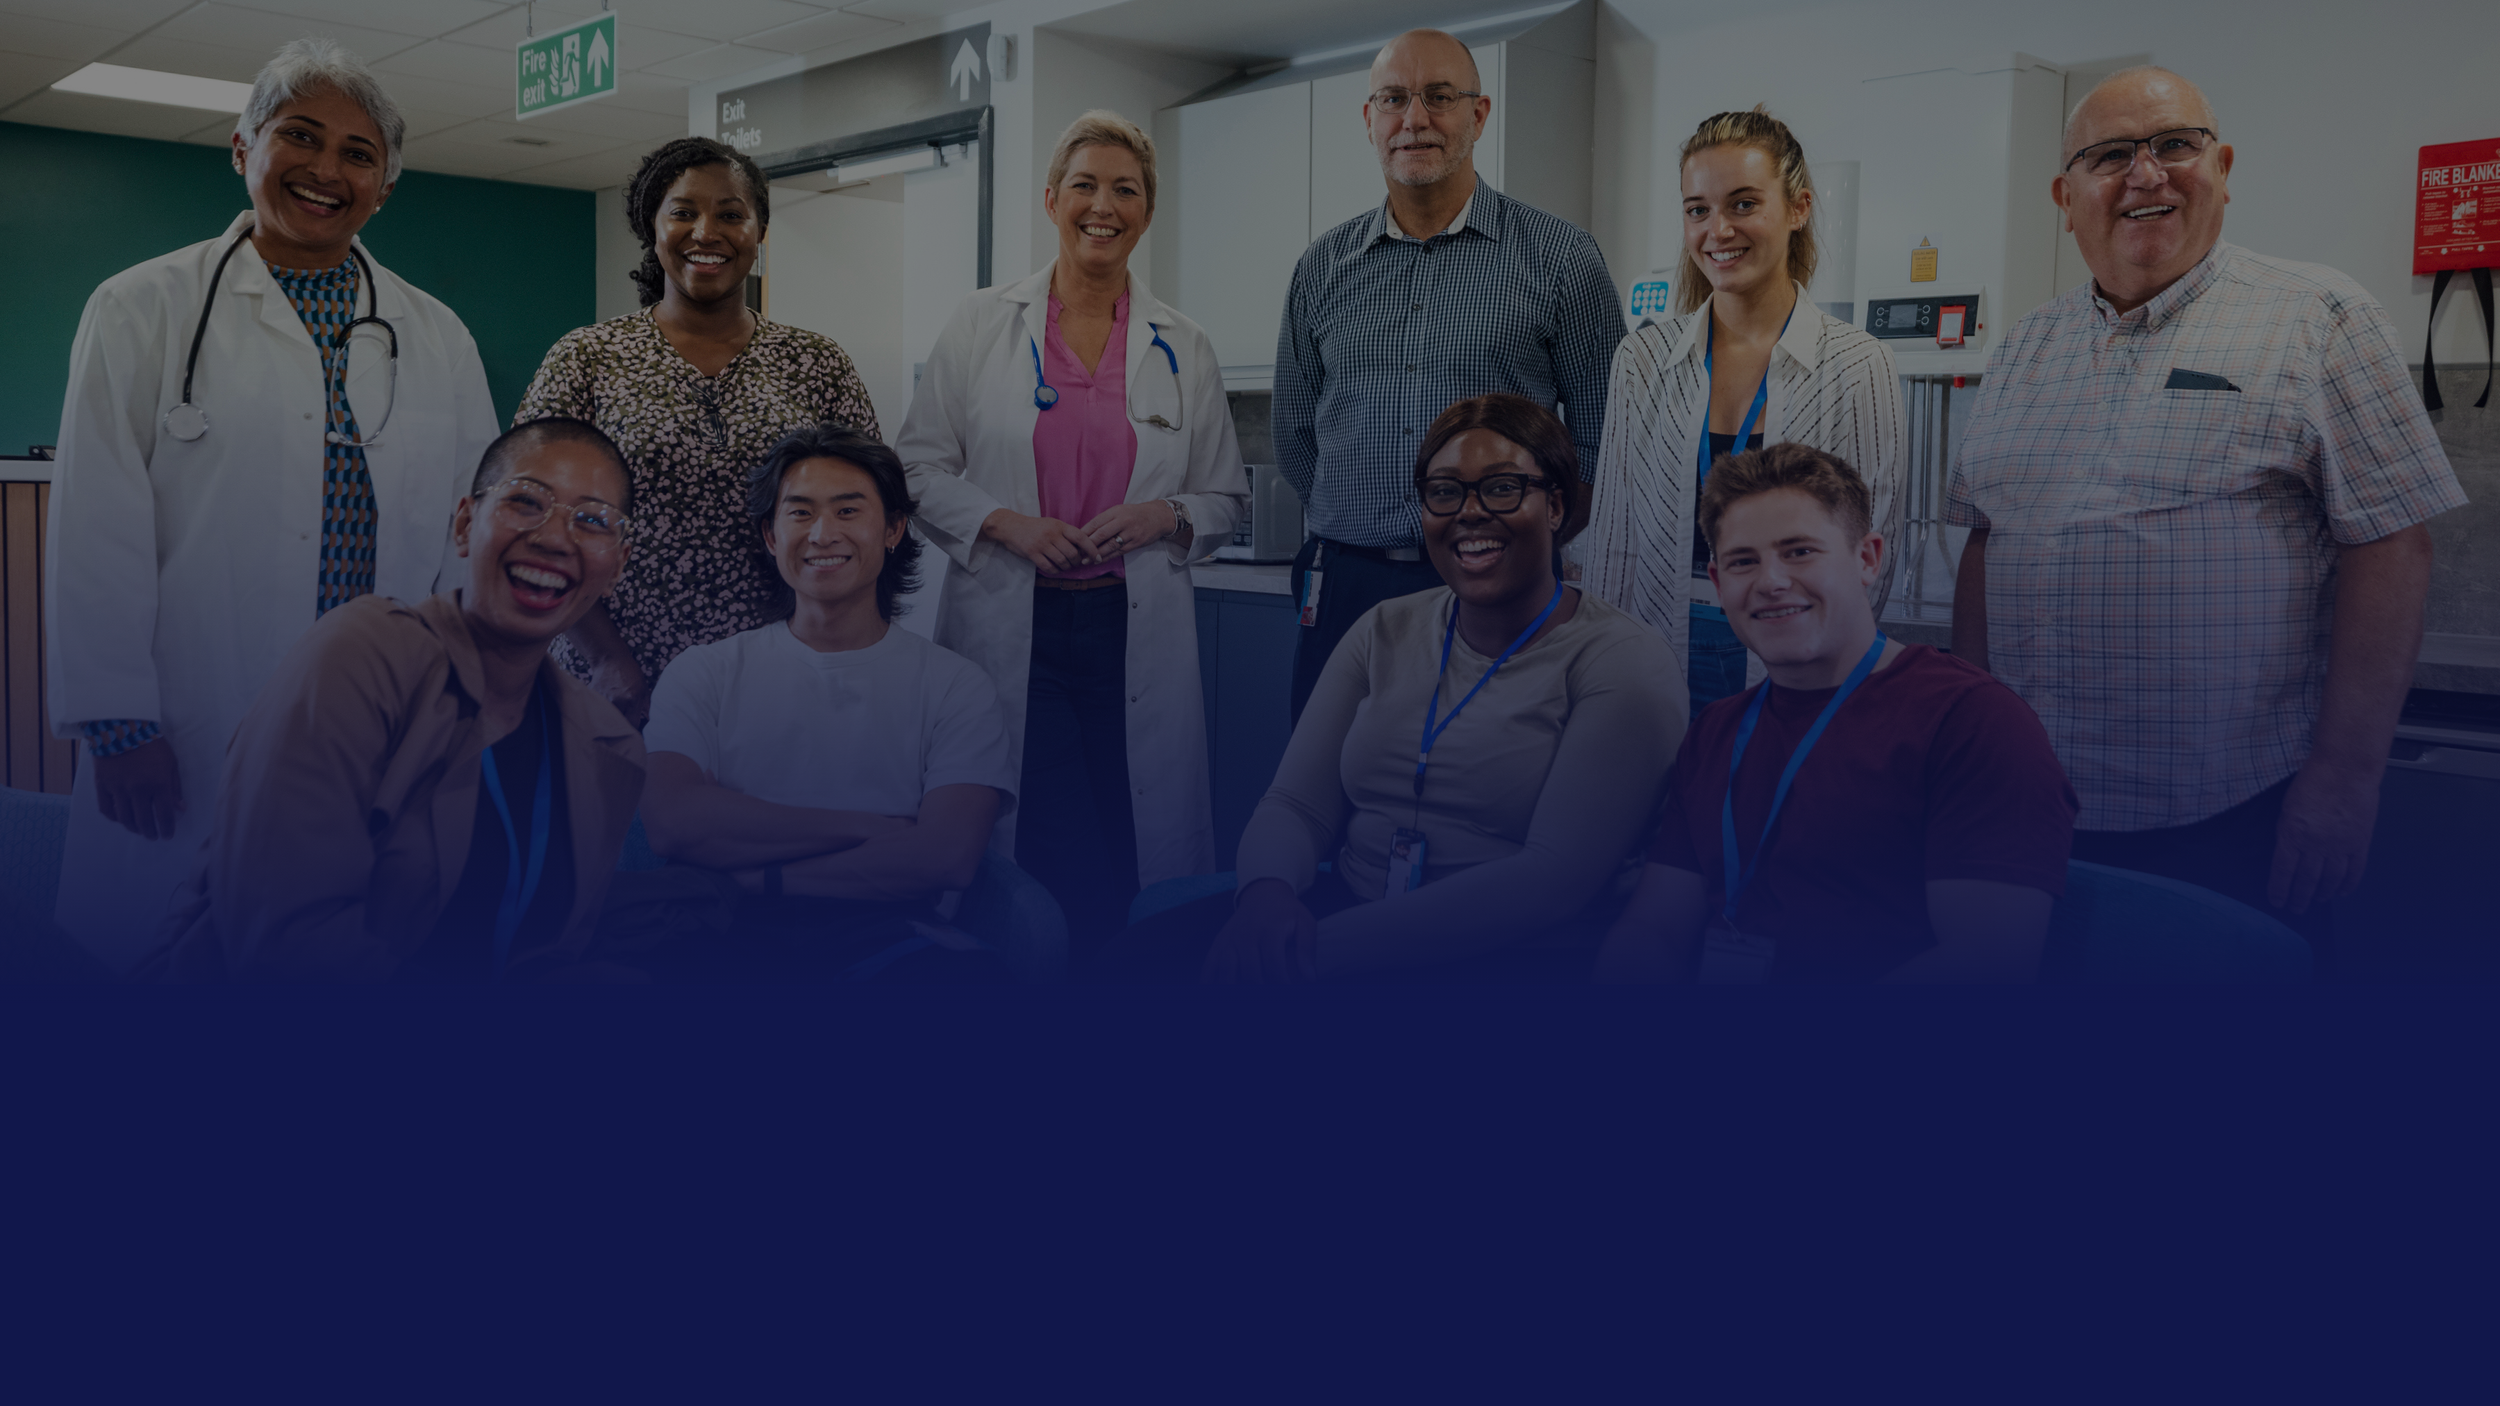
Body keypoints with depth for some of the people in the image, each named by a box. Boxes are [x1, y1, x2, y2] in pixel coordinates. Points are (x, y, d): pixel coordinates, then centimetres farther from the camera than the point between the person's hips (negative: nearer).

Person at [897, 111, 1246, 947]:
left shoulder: (1184, 351, 10)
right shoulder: (980, 326, 7)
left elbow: (1226, 499, 13)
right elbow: (920, 469, 6)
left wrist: (1165, 517, -8)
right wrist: (1005, 523, -11)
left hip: (1134, 635, 1)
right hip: (1007, 632, -1)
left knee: (1127, 855, 0)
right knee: (1007, 854, -4)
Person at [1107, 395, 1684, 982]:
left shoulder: (1623, 662, -5)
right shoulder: (1384, 632, 13)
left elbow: (1558, 875, -16)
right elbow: (1295, 803, 7)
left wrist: (1333, 944, -24)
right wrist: (1265, 892, -19)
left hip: (1513, 952, -5)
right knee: (1152, 946, -21)